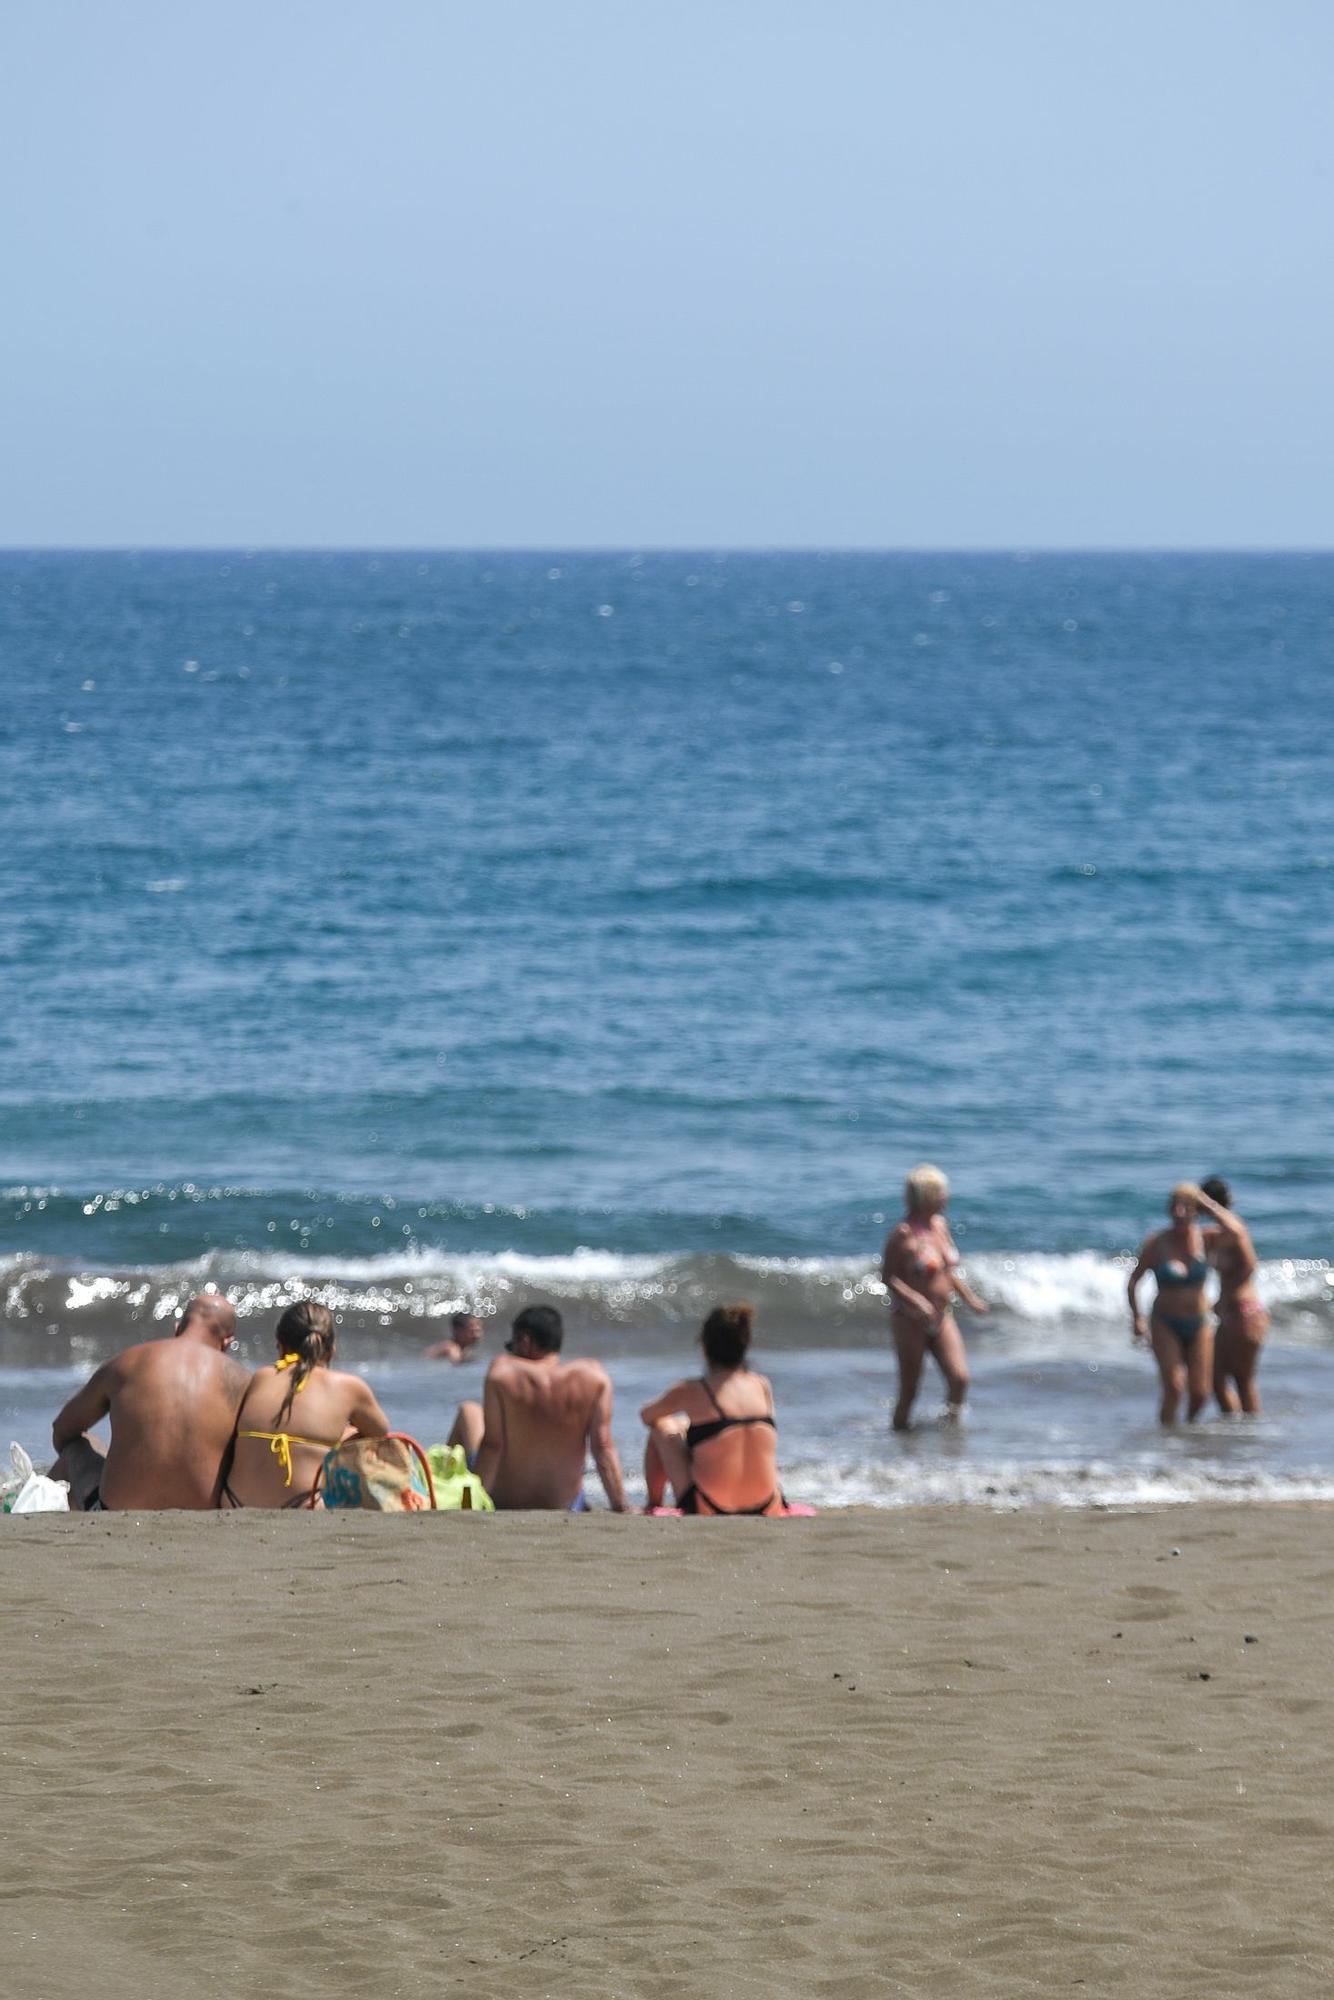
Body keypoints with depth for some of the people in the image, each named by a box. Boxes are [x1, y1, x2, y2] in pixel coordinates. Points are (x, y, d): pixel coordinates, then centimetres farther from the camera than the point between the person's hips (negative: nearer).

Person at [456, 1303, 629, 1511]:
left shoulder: (502, 1371, -17)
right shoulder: (594, 1376, -13)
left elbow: (492, 1445, -20)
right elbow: (603, 1447, -15)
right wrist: (621, 1509, -12)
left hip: (502, 1502, -2)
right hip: (564, 1505, 2)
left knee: (469, 1412, 25)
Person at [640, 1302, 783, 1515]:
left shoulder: (690, 1391, -8)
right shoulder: (763, 1386, 2)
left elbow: (646, 1416, 14)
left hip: (709, 1510, -3)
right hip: (765, 1510, 3)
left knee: (661, 1428, 18)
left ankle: (653, 1505, 31)